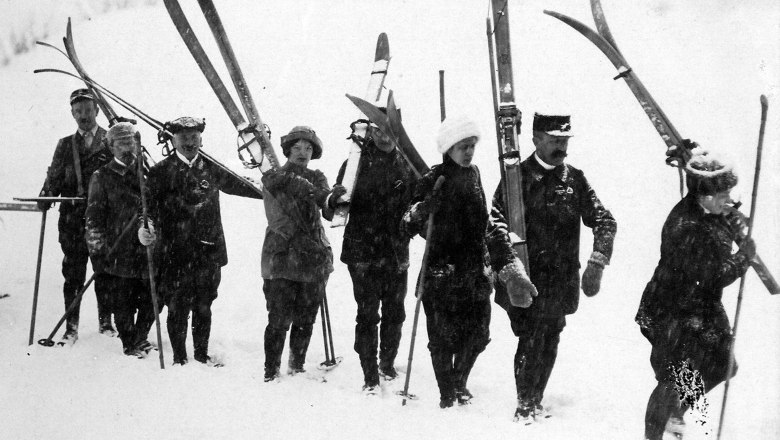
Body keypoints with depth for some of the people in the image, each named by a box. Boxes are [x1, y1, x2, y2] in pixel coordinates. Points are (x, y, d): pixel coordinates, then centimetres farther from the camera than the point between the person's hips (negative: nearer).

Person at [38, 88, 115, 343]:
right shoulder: (65, 145, 16)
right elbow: (54, 177, 9)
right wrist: (47, 196, -8)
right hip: (72, 219, 2)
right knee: (73, 274, 2)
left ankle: (106, 321, 17)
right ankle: (71, 327, 7)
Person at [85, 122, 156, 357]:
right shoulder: (102, 177, 1)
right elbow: (94, 217, 0)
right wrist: (97, 250, -5)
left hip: (148, 249, 3)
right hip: (118, 254, -3)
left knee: (151, 301, 7)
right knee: (123, 305, 2)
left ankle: (140, 338, 30)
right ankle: (129, 344, 21)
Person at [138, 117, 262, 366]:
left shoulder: (211, 168, 8)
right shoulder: (161, 172, -1)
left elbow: (235, 185, 22)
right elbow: (148, 206, -5)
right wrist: (145, 228, -23)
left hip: (209, 251, 3)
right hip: (174, 253, -3)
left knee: (203, 306, 11)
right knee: (177, 308, 2)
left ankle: (202, 354, 26)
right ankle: (179, 357, 16)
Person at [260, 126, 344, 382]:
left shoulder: (317, 179, 12)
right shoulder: (273, 178, 2)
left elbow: (329, 213, -3)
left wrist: (334, 202, -28)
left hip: (315, 258, 4)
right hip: (281, 257, -4)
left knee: (305, 320, 10)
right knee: (279, 320, -7)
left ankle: (297, 367, 24)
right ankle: (271, 372, 4)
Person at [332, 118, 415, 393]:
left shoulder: (405, 164, 6)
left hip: (397, 253, 4)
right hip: (364, 252, -3)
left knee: (395, 314, 12)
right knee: (368, 315, -3)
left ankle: (387, 364, 31)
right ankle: (370, 376, 5)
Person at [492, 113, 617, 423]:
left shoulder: (575, 180, 7)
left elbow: (604, 221, 5)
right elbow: (497, 226, -9)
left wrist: (597, 262, -9)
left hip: (561, 282, 4)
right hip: (525, 281, -4)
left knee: (548, 347, 11)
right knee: (530, 344, -8)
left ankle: (535, 403, 26)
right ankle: (524, 407, 7)